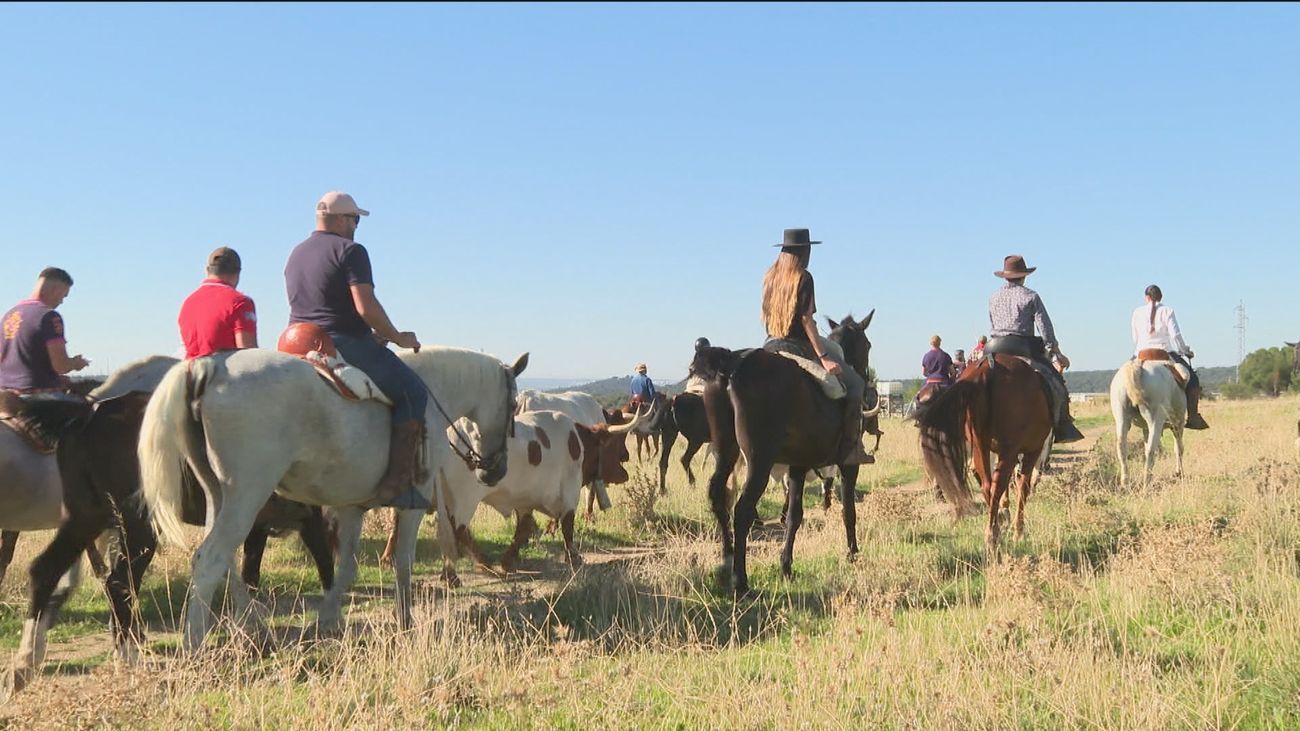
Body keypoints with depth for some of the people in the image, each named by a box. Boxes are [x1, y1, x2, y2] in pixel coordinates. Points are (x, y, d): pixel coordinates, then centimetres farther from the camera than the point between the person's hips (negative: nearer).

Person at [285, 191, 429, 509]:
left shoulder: (296, 255, 19)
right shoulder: (350, 251, -9)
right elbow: (366, 307, -19)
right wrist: (397, 337, -4)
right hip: (346, 346, -9)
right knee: (413, 392, -2)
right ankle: (398, 482, -13)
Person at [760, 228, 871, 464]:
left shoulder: (769, 276, 9)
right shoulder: (803, 278, -11)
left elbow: (765, 317, 13)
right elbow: (806, 318, -17)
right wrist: (823, 357, -19)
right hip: (799, 345, -7)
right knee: (855, 384, -1)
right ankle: (849, 449, -8)